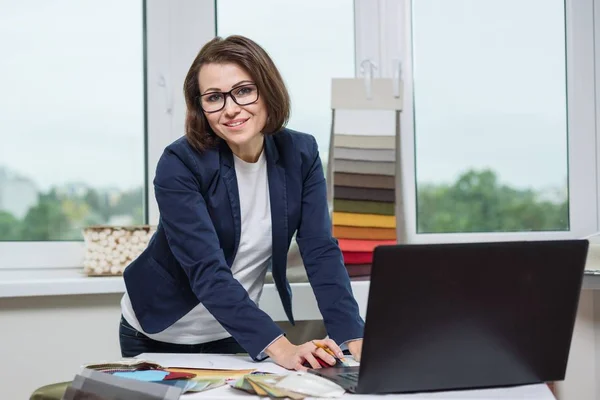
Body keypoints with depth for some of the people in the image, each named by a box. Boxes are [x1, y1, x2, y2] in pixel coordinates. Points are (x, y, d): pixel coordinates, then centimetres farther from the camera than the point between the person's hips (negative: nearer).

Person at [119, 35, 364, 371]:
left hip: (237, 335, 3)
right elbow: (207, 271, -31)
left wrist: (354, 337, -30)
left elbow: (322, 253, -15)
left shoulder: (300, 154, -11)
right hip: (160, 336, -3)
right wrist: (280, 347, -42)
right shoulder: (180, 164, -23)